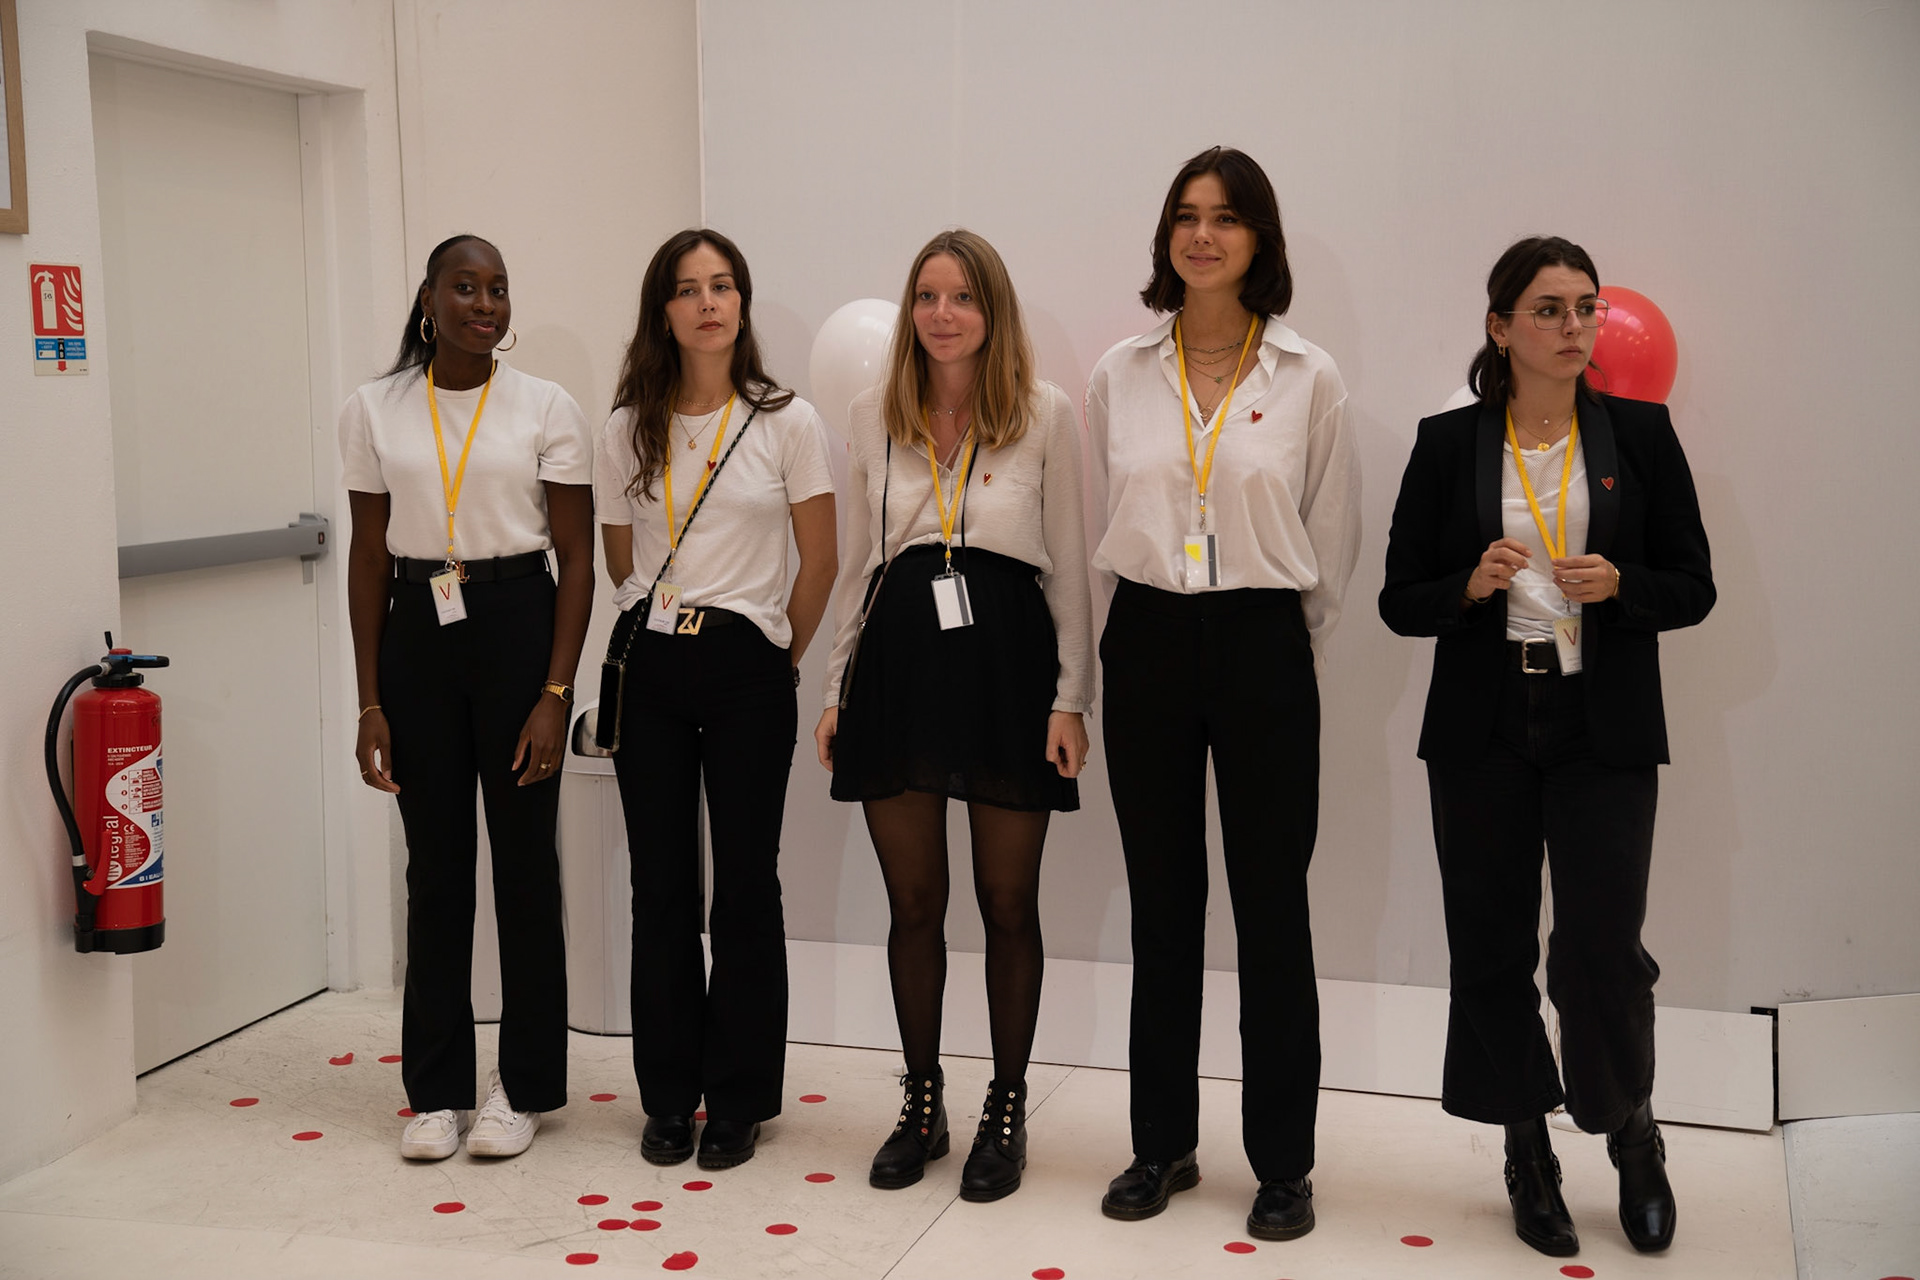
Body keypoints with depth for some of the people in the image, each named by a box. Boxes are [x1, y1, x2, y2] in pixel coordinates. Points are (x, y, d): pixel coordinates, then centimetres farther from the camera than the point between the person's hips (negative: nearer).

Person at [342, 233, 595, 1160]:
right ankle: (437, 1089, 20)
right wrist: (370, 703, 2)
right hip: (416, 637, 2)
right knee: (435, 861, 7)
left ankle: (524, 1086, 17)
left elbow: (576, 559, -2)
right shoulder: (374, 411, 4)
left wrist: (555, 694, -10)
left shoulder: (547, 409, -1)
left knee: (524, 857, 3)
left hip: (517, 627, -2)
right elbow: (369, 558, 6)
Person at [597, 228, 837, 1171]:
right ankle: (668, 1095, 18)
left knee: (745, 882, 2)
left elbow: (819, 564, 2)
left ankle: (738, 1100, 15)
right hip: (649, 667, 2)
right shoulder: (629, 429, 5)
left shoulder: (787, 422, -2)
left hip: (748, 670, -2)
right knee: (661, 882, 6)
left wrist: (776, 660, 7)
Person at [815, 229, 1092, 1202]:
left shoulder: (1046, 413, 1)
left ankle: (1006, 1112, 21)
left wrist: (1071, 696, -5)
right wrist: (837, 687, 11)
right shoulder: (872, 418, 10)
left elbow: (1069, 564, 0)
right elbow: (856, 562, 14)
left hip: (1007, 657, -3)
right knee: (913, 902, 9)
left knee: (1007, 903, 6)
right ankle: (921, 1104, 25)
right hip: (899, 661, 3)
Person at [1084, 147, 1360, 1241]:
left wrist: (1278, 638, 9)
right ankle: (1164, 1143, 23)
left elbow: (1334, 537, 6)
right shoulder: (1121, 374, 6)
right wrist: (1134, 638, 11)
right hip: (1148, 645, 2)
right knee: (1163, 901, 10)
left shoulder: (1308, 378, 0)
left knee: (1273, 905, 3)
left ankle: (1284, 1162, 16)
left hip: (1264, 647, -2)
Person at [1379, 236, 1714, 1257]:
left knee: (1601, 945, -5)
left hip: (1602, 728, -1)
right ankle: (1528, 1155, 26)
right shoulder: (1449, 443, 1)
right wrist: (1471, 585, -16)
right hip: (1483, 729, 1)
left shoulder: (1639, 433, 2)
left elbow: (1692, 588, 3)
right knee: (1492, 946, 7)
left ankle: (1631, 1131, 25)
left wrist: (1618, 584, -16)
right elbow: (1400, 601, 3)